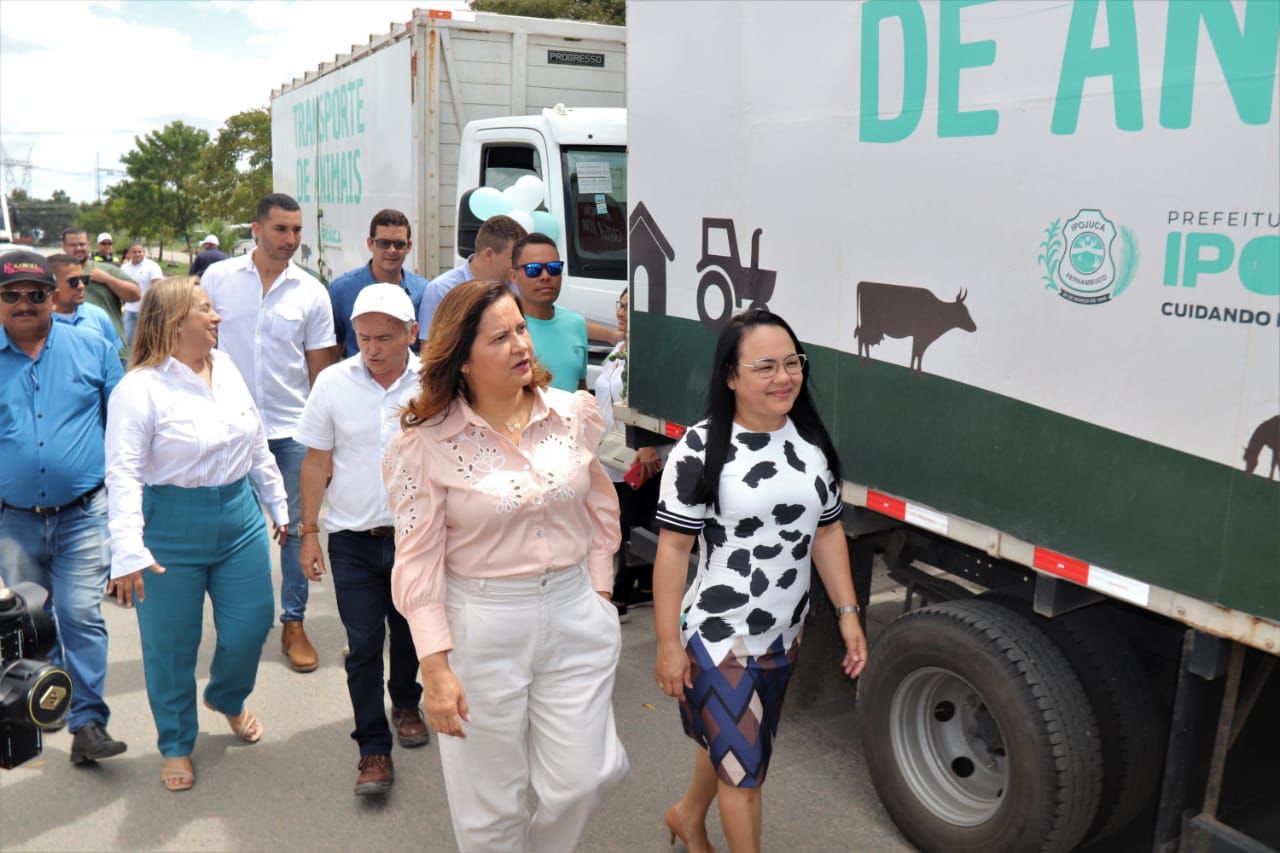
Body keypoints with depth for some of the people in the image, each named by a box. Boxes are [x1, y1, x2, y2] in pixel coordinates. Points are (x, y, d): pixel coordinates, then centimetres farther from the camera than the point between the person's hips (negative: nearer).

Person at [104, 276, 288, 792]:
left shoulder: (228, 369, 5)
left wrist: (278, 504, 18)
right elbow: (124, 473, -18)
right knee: (171, 645, 8)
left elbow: (257, 445, 14)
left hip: (239, 517, 5)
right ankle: (176, 745, 30)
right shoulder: (140, 388, -13)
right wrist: (129, 552, -26)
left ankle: (227, 699, 42)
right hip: (172, 526, -5)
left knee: (250, 626, 9)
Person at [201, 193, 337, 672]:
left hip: (292, 429, 0)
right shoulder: (218, 278, 0)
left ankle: (293, 624, 17)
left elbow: (320, 370, 4)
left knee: (296, 527, 4)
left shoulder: (311, 292, 0)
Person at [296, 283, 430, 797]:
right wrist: (309, 532, 2)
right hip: (354, 539, 0)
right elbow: (317, 461, 2)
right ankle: (373, 750, 13)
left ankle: (405, 705, 44)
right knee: (363, 647, 2)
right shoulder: (334, 383, -4)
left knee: (409, 633, 18)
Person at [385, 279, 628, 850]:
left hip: (574, 615, 3)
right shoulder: (424, 443, -12)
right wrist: (435, 669, -11)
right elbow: (418, 561, -9)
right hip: (482, 626, -3)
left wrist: (599, 595, 7)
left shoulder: (575, 414, -2)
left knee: (580, 781, 9)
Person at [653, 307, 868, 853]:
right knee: (743, 764, 2)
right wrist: (668, 643, -14)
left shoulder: (811, 442, 2)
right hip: (719, 637, -6)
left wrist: (847, 613, 4)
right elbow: (673, 548, -14)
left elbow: (827, 532, 9)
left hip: (784, 634, 6)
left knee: (729, 742, 23)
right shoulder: (701, 450, -17)